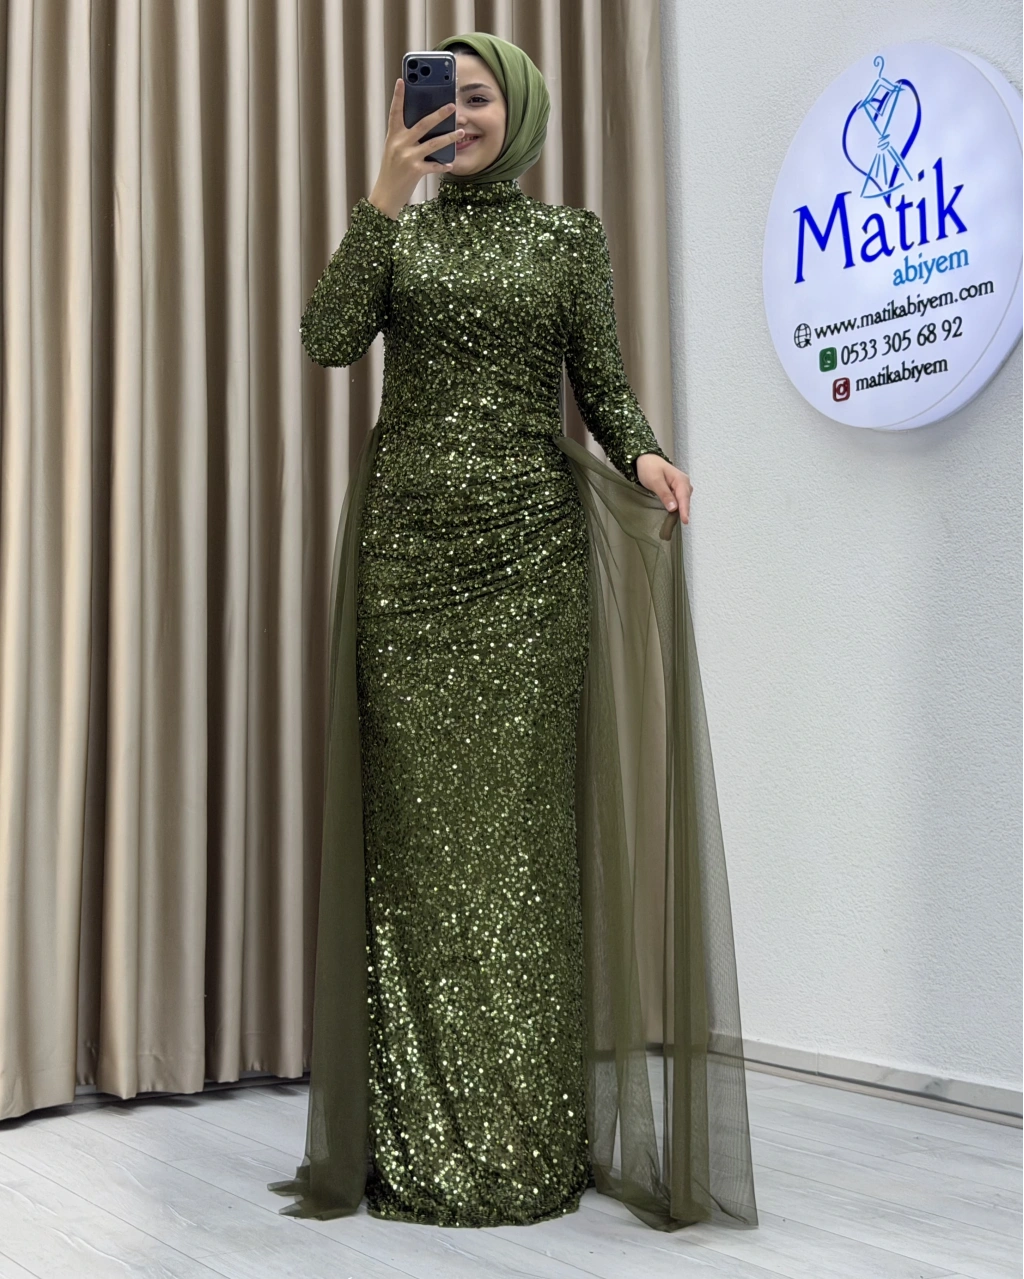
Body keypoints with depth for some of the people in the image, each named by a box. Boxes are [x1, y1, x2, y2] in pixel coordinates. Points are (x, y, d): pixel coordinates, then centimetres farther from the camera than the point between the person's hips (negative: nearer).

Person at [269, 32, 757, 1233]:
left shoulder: (572, 236, 12)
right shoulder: (395, 227, 14)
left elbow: (603, 383, 7)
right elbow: (328, 337, -4)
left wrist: (644, 457, -13)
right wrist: (383, 199, -10)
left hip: (530, 550, -1)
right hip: (410, 548, 1)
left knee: (521, 823, -2)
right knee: (416, 828, -1)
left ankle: (531, 1142, 7)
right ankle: (417, 1143, 8)